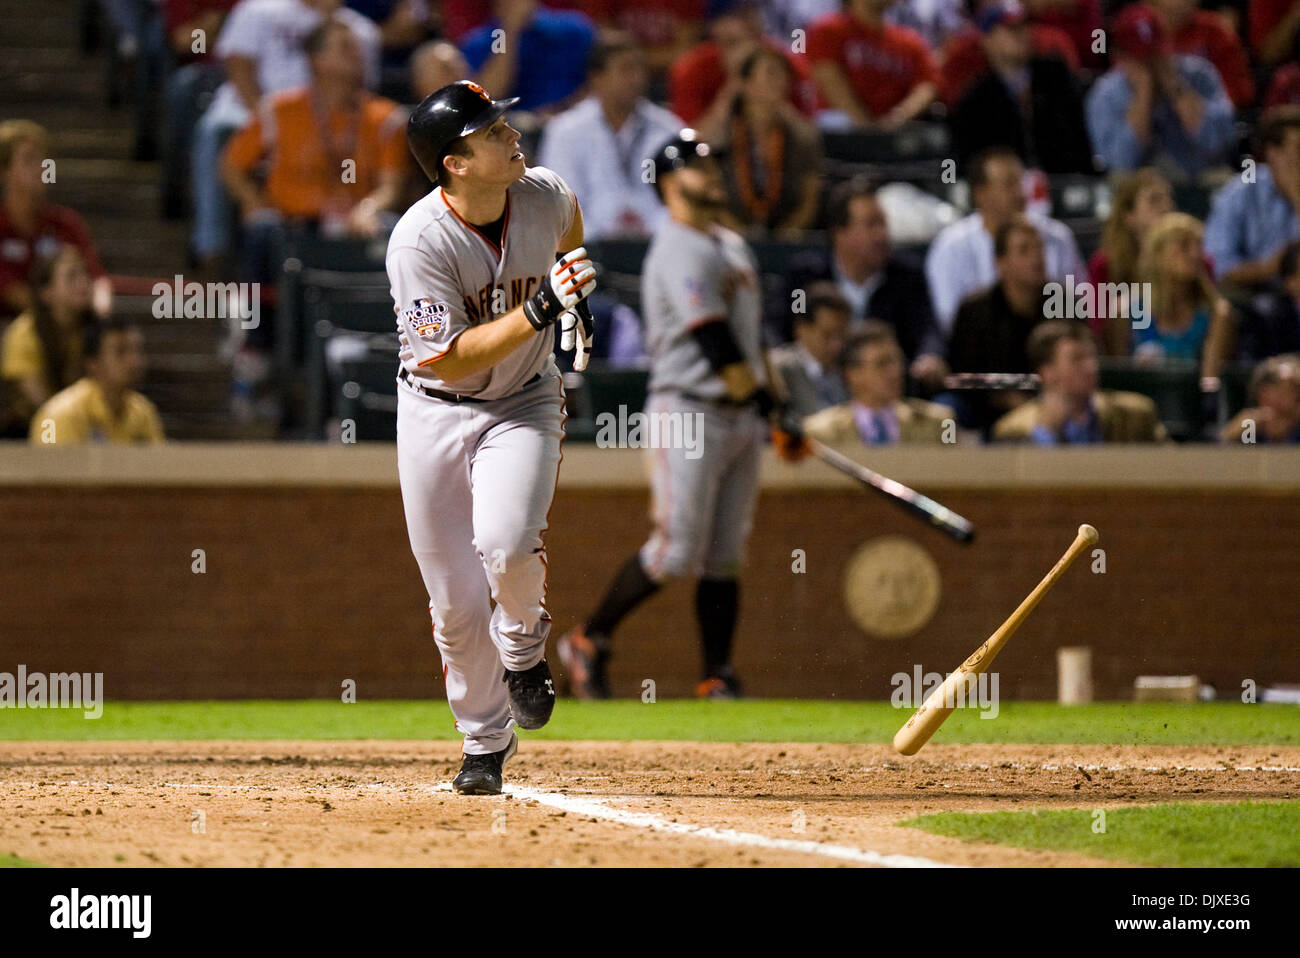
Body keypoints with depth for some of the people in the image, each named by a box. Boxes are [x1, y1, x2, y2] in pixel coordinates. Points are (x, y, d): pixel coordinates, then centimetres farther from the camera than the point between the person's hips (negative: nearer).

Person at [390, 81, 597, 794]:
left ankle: (524, 648, 7)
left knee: (506, 543, -26)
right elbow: (449, 359, -28)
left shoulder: (545, 195, -12)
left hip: (524, 402, 2)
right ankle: (484, 742, 23)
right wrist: (541, 308, -35)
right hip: (435, 412, -1)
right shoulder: (418, 240, -25)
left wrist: (576, 303, 15)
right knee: (457, 601, 2)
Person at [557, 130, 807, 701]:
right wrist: (772, 411, -17)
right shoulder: (679, 251, -12)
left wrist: (778, 417, 13)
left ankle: (718, 679, 6)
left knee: (725, 557, 5)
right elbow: (716, 343, -19)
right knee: (677, 551, -9)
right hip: (689, 413, -8)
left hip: (740, 418, 8)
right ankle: (588, 642, 6)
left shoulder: (733, 247, 18)